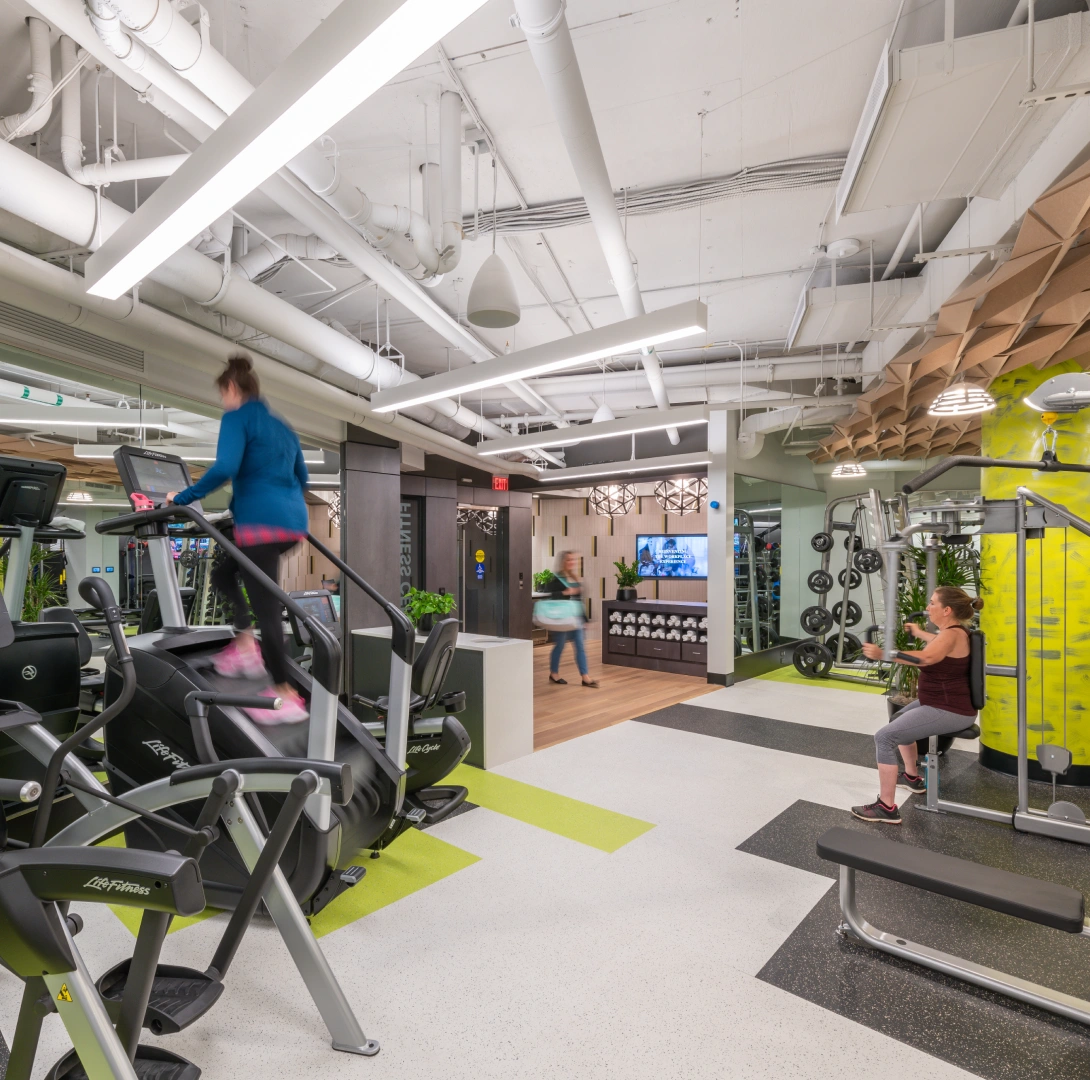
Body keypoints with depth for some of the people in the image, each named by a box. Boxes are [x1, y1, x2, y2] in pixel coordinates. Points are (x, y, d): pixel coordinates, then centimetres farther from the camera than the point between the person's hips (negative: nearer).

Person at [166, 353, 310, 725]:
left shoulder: (237, 417, -1)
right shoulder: (281, 426, 22)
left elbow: (224, 468, -17)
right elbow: (301, 479, 27)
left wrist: (183, 498, -7)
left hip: (261, 521, -9)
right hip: (292, 520, 9)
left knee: (265, 605, -3)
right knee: (224, 572, 25)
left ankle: (286, 696, 4)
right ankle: (247, 647, 18)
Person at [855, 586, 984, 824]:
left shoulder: (953, 634, -23)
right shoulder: (953, 630, 8)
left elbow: (925, 658, -42)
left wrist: (883, 654, -46)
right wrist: (919, 633, 46)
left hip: (949, 711, -11)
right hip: (943, 703, 11)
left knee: (885, 737, -17)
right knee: (899, 720, 32)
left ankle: (887, 808, -11)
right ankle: (912, 777, 45)